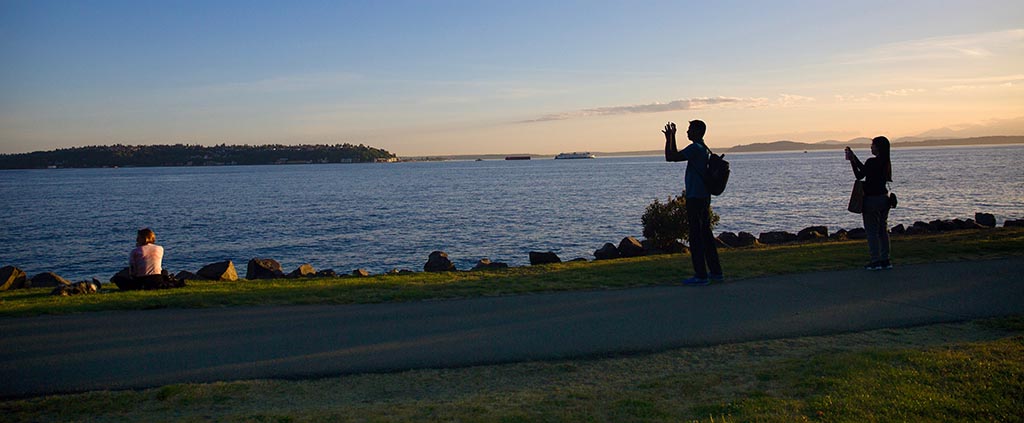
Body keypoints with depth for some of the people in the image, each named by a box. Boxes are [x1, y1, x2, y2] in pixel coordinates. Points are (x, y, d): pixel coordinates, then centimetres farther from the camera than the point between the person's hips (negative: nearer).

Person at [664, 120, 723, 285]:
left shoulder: (695, 148, -14)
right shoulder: (703, 149, 17)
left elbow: (670, 157, -16)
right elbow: (676, 155, 28)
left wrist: (669, 138, -4)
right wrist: (672, 137, 25)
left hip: (695, 198, -10)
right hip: (704, 197, 10)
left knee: (696, 236, -6)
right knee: (706, 234, 14)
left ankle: (701, 275, -5)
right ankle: (716, 272, 18)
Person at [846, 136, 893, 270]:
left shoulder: (872, 162, -19)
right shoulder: (886, 162, 7)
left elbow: (859, 175, -6)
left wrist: (852, 161, 0)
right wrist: (854, 158, 20)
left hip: (872, 199, -8)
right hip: (884, 198, 8)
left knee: (872, 231, 0)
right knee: (883, 230, 14)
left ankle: (875, 261, 1)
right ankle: (885, 260, 18)